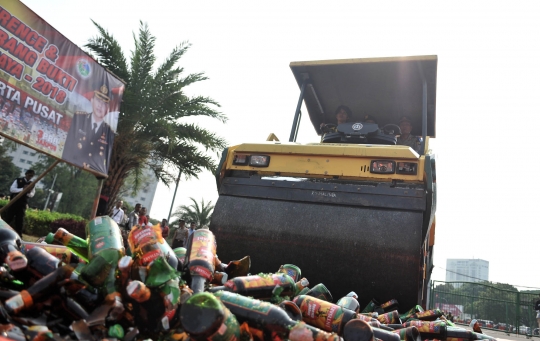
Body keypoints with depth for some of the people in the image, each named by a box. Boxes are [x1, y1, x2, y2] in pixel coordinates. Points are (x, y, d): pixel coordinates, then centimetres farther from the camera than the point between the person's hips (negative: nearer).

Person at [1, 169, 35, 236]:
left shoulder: (32, 184, 11)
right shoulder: (18, 180, 2)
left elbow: (32, 194, 5)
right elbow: (11, 189, -9)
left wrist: (28, 193, -19)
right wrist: (22, 189, -22)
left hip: (23, 203, 2)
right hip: (14, 201, -2)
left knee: (20, 220, 4)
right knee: (8, 217, 1)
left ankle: (18, 235, 7)